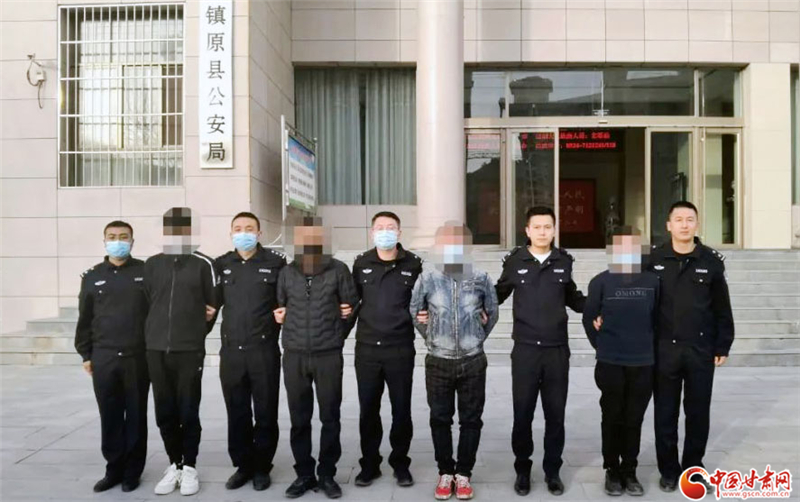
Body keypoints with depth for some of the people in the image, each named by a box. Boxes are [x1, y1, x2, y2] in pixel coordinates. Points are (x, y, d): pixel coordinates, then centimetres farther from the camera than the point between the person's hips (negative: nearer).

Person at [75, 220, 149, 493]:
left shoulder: (146, 272, -1)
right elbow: (85, 318, 11)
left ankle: (132, 471, 18)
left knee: (136, 415, 6)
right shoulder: (92, 276, 8)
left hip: (138, 357, -2)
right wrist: (85, 354, 8)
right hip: (103, 358, 2)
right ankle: (114, 469, 23)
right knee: (109, 417, 9)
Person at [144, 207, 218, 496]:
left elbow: (213, 305, 4)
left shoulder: (203, 264, 0)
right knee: (165, 412, 8)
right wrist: (160, 333, 12)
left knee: (188, 412, 2)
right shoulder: (152, 264, 9)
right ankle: (175, 465, 24)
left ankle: (190, 468, 17)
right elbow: (147, 302, 14)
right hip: (156, 350, 3)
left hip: (190, 350, -3)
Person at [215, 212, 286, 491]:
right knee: (237, 413, 11)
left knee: (265, 413, 6)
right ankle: (243, 465, 26)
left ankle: (262, 467, 22)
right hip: (231, 350, 3)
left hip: (264, 350, -3)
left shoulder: (275, 263, -1)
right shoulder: (221, 265, 9)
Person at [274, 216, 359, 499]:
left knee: (330, 418, 6)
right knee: (299, 419, 9)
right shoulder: (287, 272, 6)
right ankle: (304, 474, 23)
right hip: (294, 356, 2)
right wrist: (292, 332, 7)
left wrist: (337, 335, 6)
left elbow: (351, 306, 4)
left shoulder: (338, 270, -1)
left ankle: (327, 474, 20)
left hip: (329, 355, -2)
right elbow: (279, 308, 15)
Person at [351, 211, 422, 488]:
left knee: (401, 409, 8)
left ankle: (400, 463, 26)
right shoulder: (361, 262, 4)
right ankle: (369, 463, 25)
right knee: (368, 409, 10)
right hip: (367, 348, 1)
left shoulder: (413, 263, -1)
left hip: (400, 349, -1)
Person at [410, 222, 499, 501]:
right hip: (438, 362, 0)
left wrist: (477, 339, 11)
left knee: (471, 420, 8)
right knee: (440, 419, 9)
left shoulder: (481, 279, -4)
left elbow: (492, 313, 10)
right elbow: (415, 311, 8)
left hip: (473, 362, 0)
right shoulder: (427, 279, -5)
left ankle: (464, 474, 22)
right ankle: (445, 472, 24)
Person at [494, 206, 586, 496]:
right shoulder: (515, 261, -3)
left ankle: (552, 470, 27)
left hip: (557, 350, 2)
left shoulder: (564, 261, 3)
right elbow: (500, 293, 11)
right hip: (525, 350, -1)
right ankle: (522, 470, 24)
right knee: (522, 413, 6)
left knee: (555, 413, 10)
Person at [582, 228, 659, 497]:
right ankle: (612, 471, 21)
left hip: (643, 363, 2)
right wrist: (601, 346, 5)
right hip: (610, 363, -1)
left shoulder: (652, 281, 2)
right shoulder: (601, 281, -3)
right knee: (612, 418, 8)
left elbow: (658, 317, 10)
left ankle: (630, 471, 23)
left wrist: (650, 346, 8)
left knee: (634, 420, 10)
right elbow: (589, 318, 3)